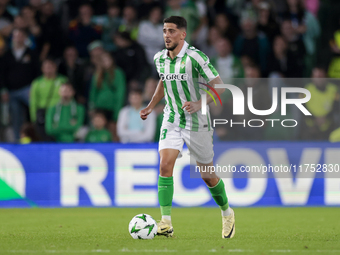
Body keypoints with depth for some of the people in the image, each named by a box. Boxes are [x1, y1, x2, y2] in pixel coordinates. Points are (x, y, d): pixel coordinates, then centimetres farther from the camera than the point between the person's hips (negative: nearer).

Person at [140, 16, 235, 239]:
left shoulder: (195, 57, -17)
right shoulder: (160, 59, 2)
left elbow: (219, 86, -16)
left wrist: (199, 104, -29)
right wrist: (151, 107, 15)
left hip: (197, 123, -4)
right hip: (172, 121, 4)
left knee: (207, 175, 7)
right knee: (165, 165, -17)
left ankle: (227, 213, 34)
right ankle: (166, 222, -19)